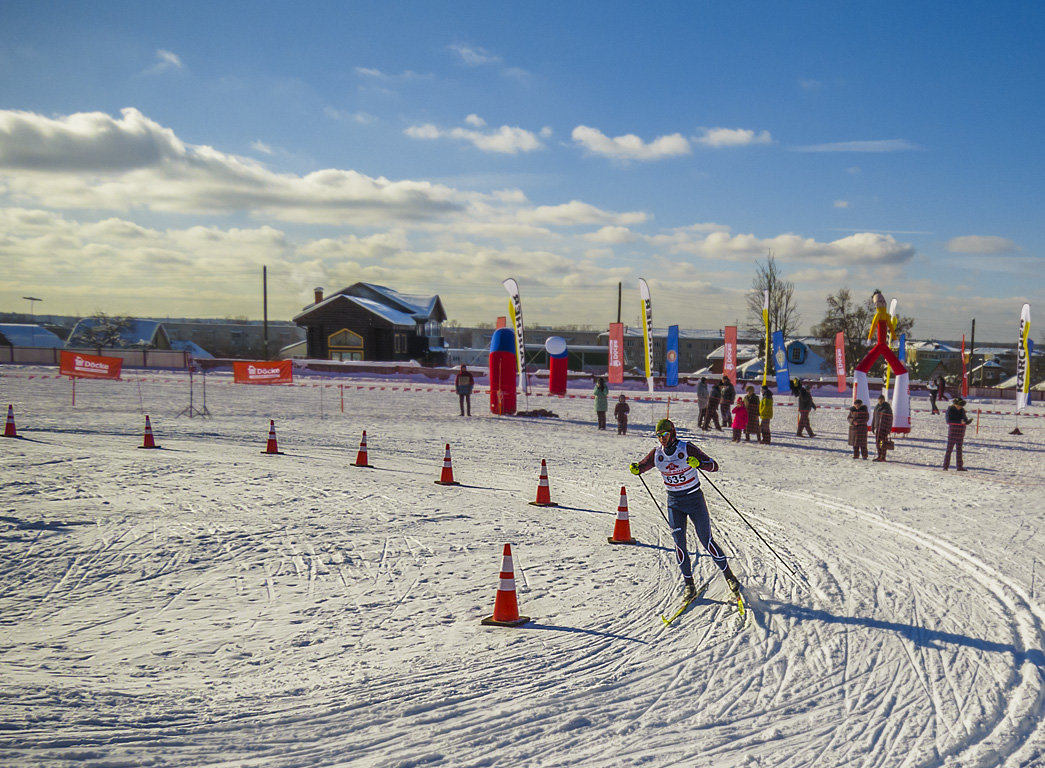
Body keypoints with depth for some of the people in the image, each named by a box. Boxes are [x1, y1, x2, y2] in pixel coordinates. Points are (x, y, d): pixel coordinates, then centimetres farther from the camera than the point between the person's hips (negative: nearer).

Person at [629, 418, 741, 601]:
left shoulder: (687, 449, -15)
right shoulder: (657, 454, -3)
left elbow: (714, 466, -16)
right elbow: (641, 466, 12)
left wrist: (699, 463, -37)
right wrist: (635, 469, -12)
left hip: (694, 499, -3)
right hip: (674, 502, 3)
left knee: (706, 541, -3)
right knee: (679, 543, -9)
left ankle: (729, 576, 16)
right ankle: (689, 584, 1)